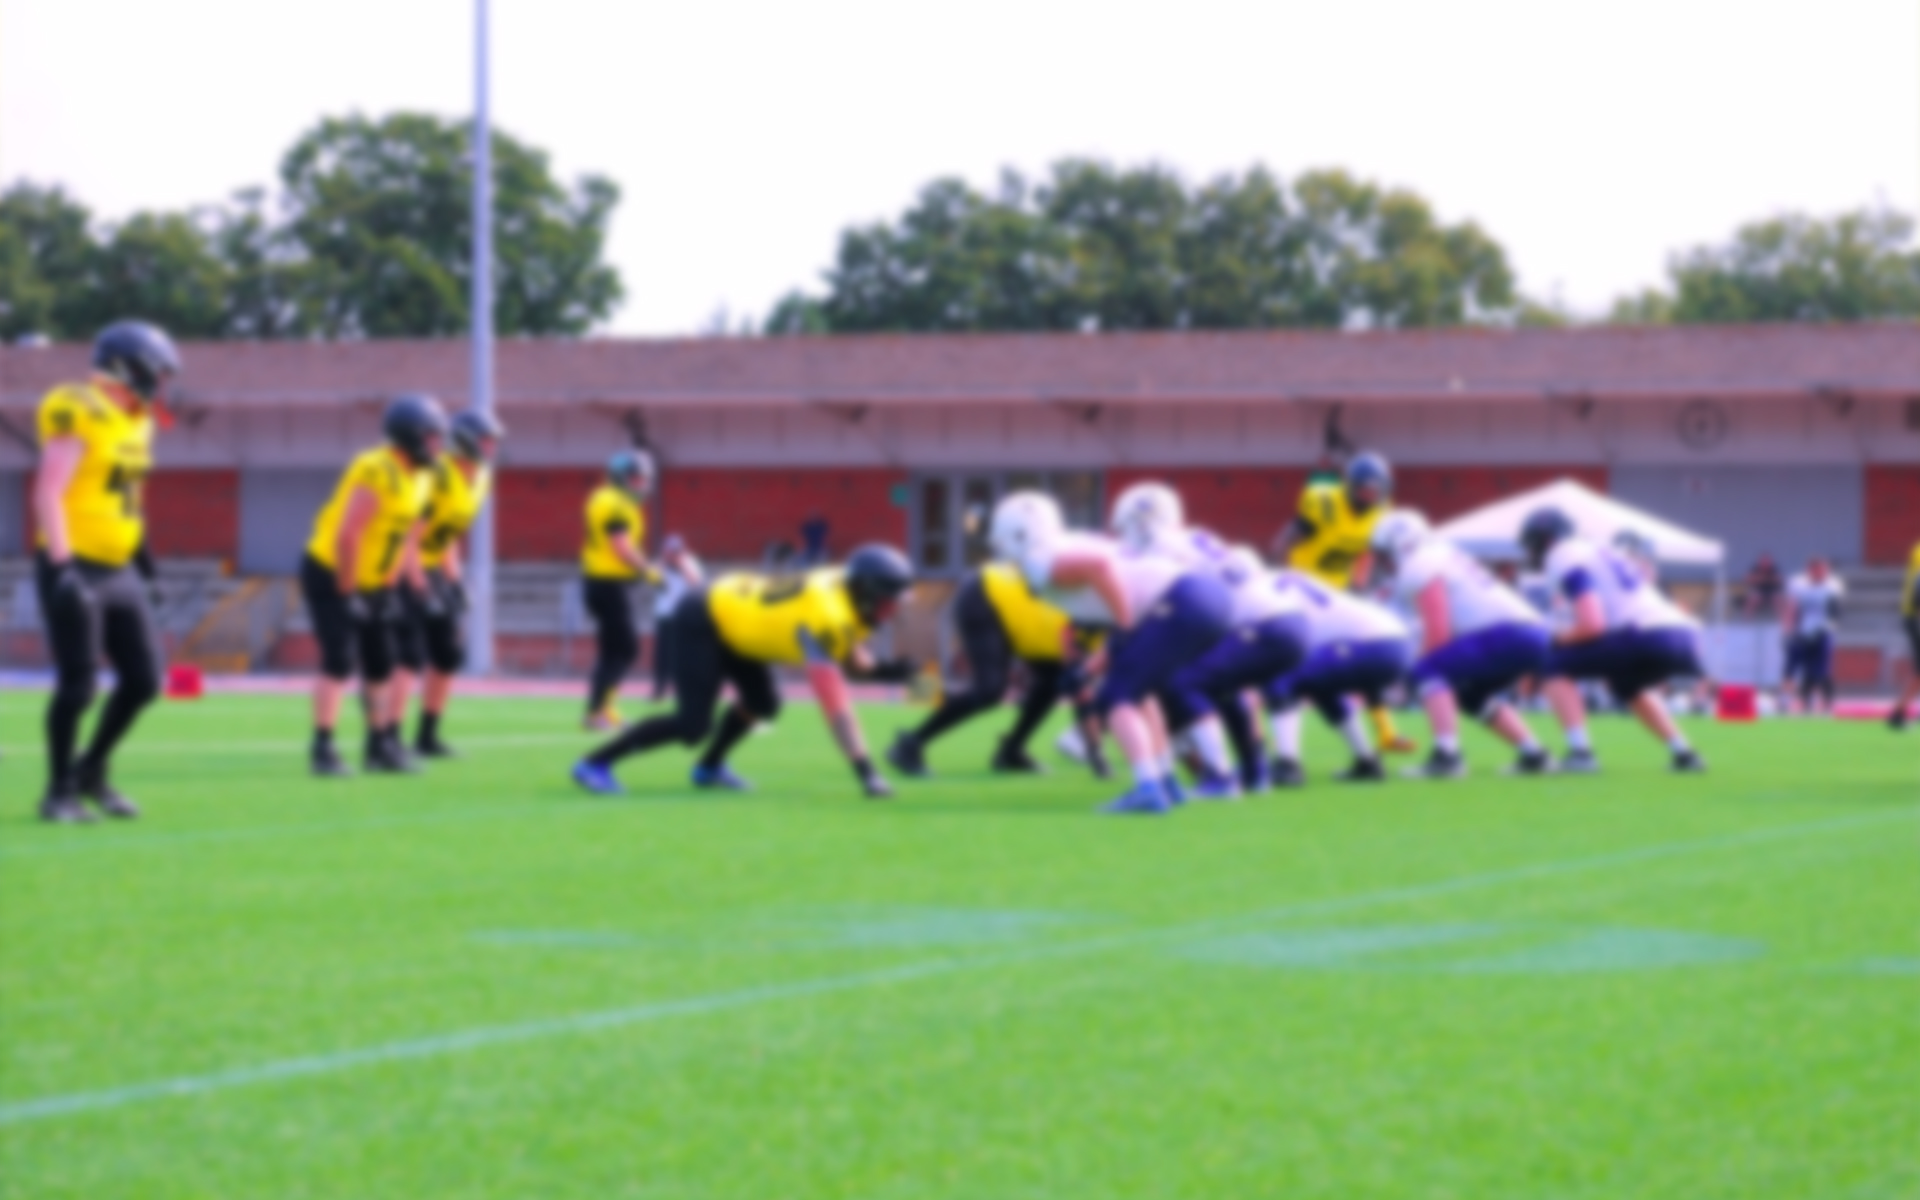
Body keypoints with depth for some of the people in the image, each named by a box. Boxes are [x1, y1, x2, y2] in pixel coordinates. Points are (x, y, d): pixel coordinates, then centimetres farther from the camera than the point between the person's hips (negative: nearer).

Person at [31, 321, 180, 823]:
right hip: (73, 569, -8)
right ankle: (60, 793, 10)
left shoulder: (134, 422, 11)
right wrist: (62, 569, -27)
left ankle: (92, 772, 22)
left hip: (117, 572, 8)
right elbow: (47, 495, -21)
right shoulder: (79, 415, -16)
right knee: (77, 685, -5)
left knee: (143, 680, 5)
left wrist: (140, 558, 22)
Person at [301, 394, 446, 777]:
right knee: (339, 662, -16)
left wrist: (387, 589, 8)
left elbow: (410, 536, 12)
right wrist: (347, 593, -23)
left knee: (380, 665, 9)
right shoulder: (378, 473, -27)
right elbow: (347, 535, -29)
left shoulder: (420, 477, 3)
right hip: (330, 575, -9)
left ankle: (380, 747, 19)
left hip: (370, 583, 9)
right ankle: (322, 751, -12)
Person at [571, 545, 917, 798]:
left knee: (762, 704, 13)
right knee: (692, 726, -15)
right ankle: (595, 764, -5)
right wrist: (865, 772, -37)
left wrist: (889, 671, -14)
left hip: (728, 611, 10)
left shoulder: (850, 589, -6)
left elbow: (853, 663, 7)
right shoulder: (825, 620, -33)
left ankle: (709, 768, 32)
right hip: (701, 623, -10)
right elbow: (835, 705, -36)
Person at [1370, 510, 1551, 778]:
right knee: (1474, 694, 28)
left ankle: (1446, 756, -19)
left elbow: (1438, 630, -10)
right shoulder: (1446, 557, 26)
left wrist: (1424, 663, 2)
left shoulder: (1418, 567, -3)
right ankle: (1533, 754, 23)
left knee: (1428, 673, -9)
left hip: (1507, 635, -9)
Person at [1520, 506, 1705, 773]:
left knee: (1558, 669, 4)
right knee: (1628, 684, 38)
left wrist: (1559, 639, 7)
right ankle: (1684, 755, 30)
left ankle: (1579, 752, -8)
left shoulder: (1568, 563, 0)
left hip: (1650, 638, -9)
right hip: (1682, 636, 9)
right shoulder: (1603, 555, 28)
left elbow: (1592, 624, -11)